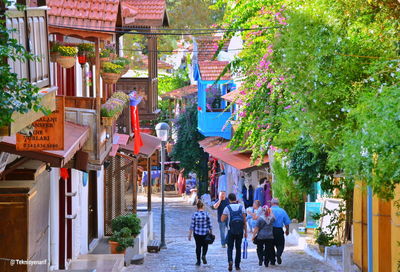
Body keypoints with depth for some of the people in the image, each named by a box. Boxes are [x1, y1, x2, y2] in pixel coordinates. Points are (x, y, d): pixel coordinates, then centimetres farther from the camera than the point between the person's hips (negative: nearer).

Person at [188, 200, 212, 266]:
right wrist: (211, 233, 8)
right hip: (205, 233, 0)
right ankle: (204, 255, -6)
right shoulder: (206, 214, -7)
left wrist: (190, 234, 1)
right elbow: (209, 224, -2)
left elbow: (192, 225, -4)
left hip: (197, 233, 0)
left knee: (198, 246, 11)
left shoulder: (195, 214, -6)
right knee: (205, 245, 19)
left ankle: (198, 261, 11)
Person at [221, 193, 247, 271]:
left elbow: (222, 219, -2)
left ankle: (230, 260, -18)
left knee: (230, 247, 7)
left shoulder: (227, 208, -4)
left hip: (231, 230, -2)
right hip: (240, 231, 2)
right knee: (238, 248, 12)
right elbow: (244, 220, 0)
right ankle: (237, 265, 13)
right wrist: (245, 231, 5)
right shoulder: (241, 207, 2)